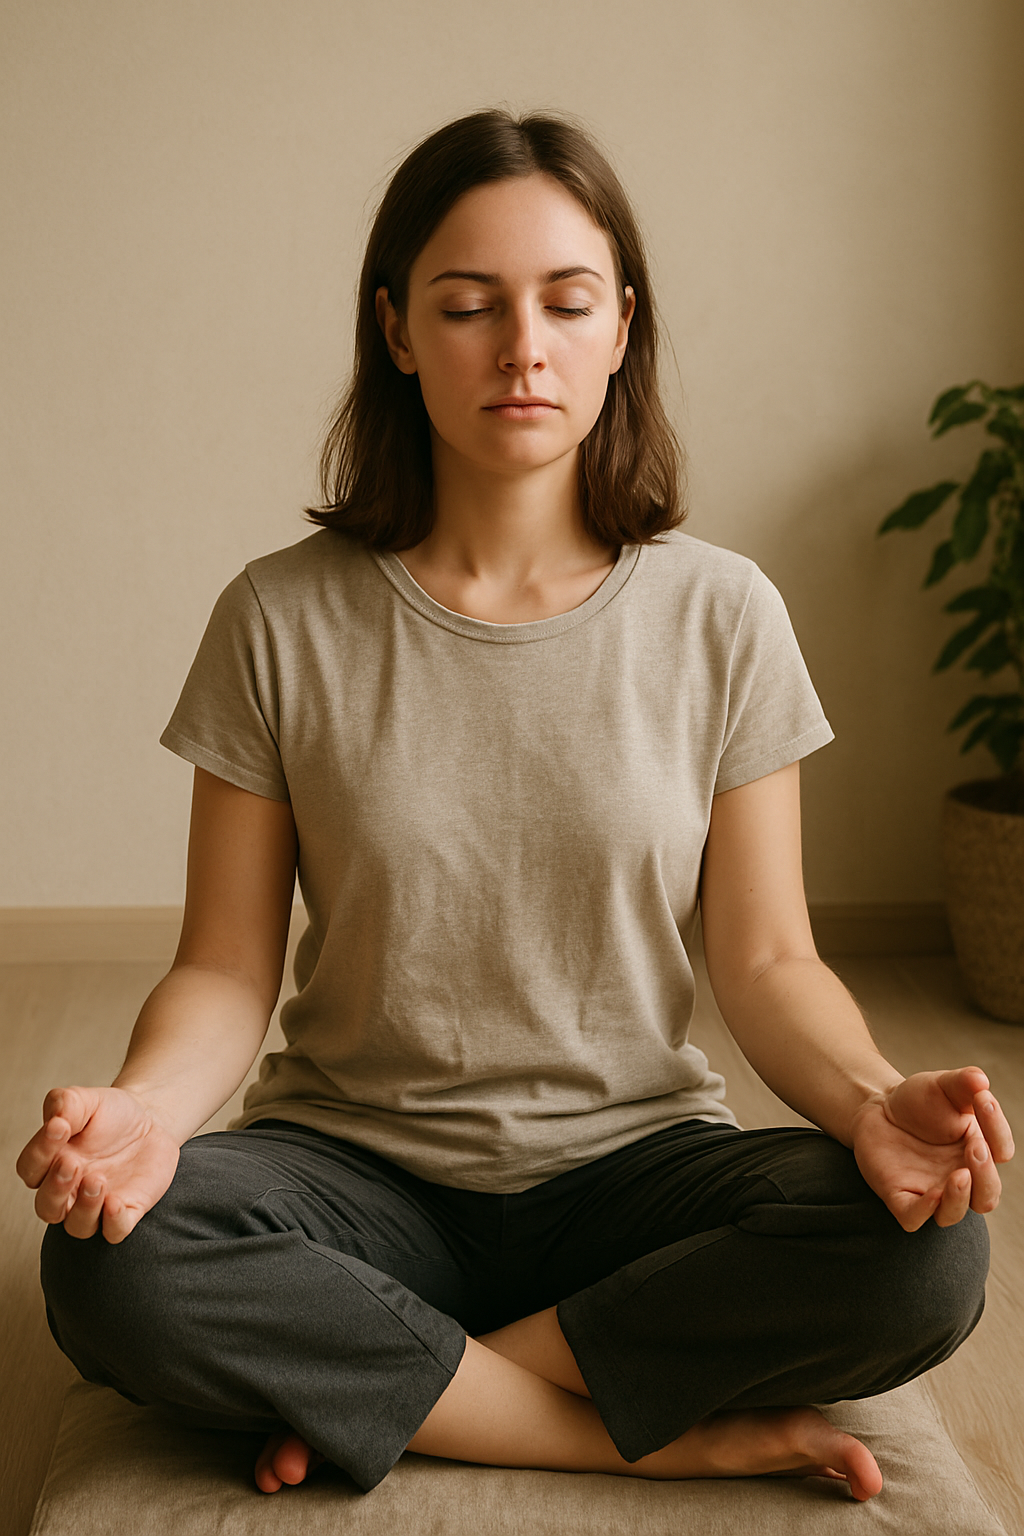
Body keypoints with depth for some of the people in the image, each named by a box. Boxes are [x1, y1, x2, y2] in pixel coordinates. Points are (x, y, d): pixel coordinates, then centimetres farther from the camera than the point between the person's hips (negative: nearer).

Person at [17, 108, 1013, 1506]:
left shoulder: (719, 616, -2)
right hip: (359, 1167, 0)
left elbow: (766, 961, -1)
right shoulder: (284, 622, -4)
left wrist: (870, 1098, -23)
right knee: (109, 1269, -31)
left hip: (632, 1162, 1)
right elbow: (228, 969, -3)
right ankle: (673, 1433, -18)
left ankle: (369, 1392, -15)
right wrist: (144, 1106, -26)